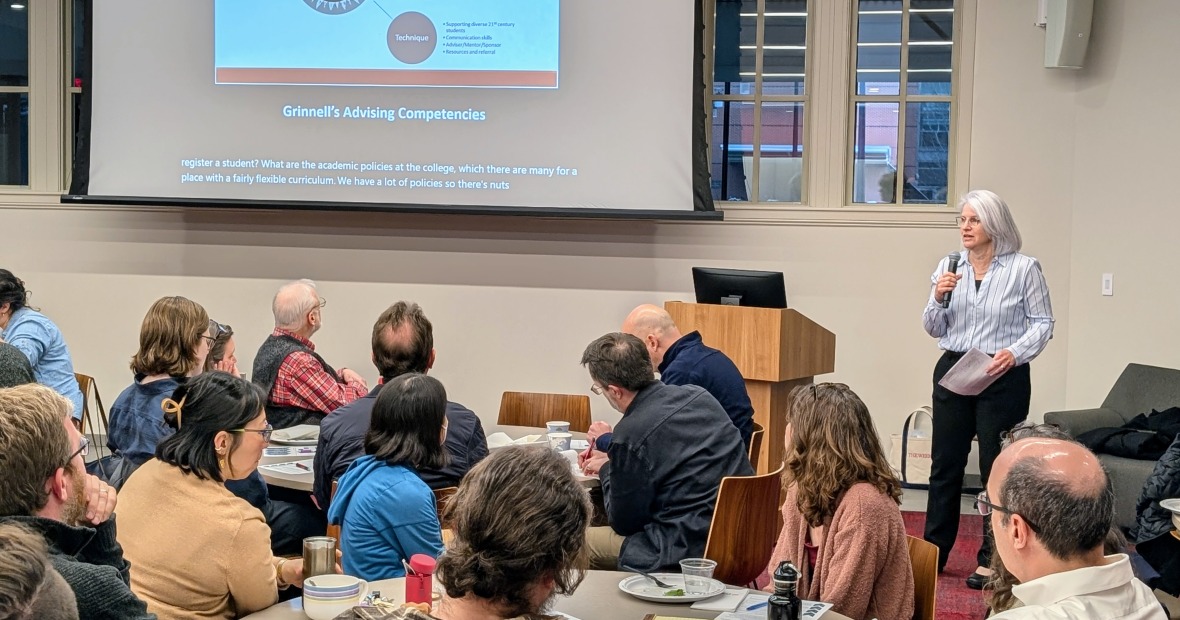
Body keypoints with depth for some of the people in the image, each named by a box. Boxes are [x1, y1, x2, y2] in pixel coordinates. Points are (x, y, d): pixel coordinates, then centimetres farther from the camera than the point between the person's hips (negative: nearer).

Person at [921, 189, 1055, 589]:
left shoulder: (1024, 268, -7)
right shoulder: (949, 267, 5)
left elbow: (1043, 324, -4)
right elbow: (934, 329, 8)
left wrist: (1014, 352, -20)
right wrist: (938, 298, -11)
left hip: (1003, 377, -4)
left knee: (997, 467, 2)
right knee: (945, 463, 9)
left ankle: (992, 560, 11)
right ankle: (933, 552, 19)